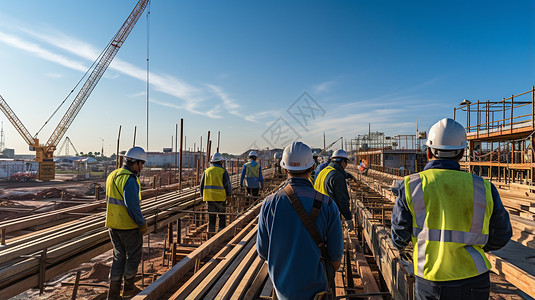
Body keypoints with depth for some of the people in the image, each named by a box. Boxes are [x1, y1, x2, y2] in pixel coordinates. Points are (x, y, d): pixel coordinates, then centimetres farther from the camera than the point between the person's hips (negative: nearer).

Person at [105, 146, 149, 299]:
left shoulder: (112, 176, 9)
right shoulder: (130, 180, -21)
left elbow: (110, 201, 16)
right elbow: (133, 206, -25)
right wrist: (143, 224, -15)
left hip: (113, 224, 8)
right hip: (129, 226, -8)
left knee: (119, 257, 16)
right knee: (134, 256, 11)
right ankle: (128, 288, 26)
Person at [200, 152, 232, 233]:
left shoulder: (206, 171, 6)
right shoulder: (223, 172, -5)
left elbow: (202, 185, 10)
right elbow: (228, 185, -7)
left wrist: (203, 196, 21)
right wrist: (228, 196, 7)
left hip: (209, 198, 3)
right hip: (221, 198, -3)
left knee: (211, 218, 10)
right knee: (222, 218, 10)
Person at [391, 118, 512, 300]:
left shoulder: (411, 186, -10)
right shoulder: (483, 188, -6)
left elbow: (400, 235, -2)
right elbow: (501, 236, 8)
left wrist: (400, 247, 21)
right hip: (474, 285, 2)